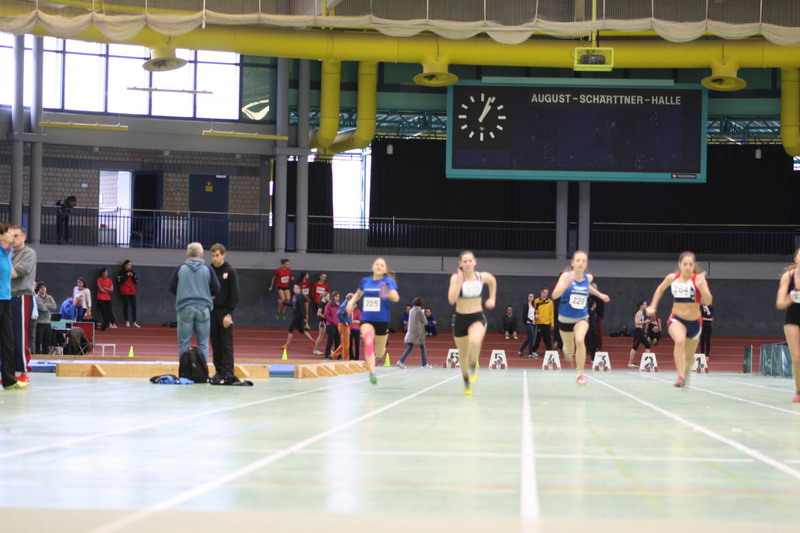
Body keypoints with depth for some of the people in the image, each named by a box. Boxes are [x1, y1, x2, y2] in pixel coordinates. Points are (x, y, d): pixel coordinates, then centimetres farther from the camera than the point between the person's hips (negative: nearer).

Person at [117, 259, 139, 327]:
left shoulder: (132, 272, 13)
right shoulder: (121, 273, -2)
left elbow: (136, 281, 9)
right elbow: (120, 281, -12)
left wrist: (132, 276, -6)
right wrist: (126, 275, -14)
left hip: (132, 292, 4)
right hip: (124, 292, -4)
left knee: (134, 306, -2)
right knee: (125, 306, -2)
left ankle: (134, 322, -1)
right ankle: (127, 321, 7)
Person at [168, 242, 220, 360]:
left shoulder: (180, 269, 0)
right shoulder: (208, 269, -1)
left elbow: (172, 288, 3)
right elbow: (216, 289, 0)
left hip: (185, 308, 0)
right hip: (203, 309, 0)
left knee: (183, 344, 6)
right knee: (203, 344, 6)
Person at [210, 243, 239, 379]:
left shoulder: (230, 271, -2)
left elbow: (234, 294, -6)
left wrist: (229, 314, -12)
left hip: (225, 312, -4)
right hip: (211, 312, 4)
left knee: (226, 344, -5)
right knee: (215, 344, 5)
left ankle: (228, 372, -6)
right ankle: (219, 371, 10)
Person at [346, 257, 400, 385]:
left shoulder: (388, 281, -4)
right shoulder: (365, 281, 6)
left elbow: (396, 298, -20)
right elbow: (358, 294, 27)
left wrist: (388, 294, -42)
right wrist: (352, 301, 6)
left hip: (382, 320, -1)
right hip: (366, 319, 1)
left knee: (379, 353, 10)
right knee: (368, 341, -30)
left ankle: (379, 351, 50)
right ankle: (372, 373, -29)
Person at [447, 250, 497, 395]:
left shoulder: (482, 277, -5)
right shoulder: (456, 277, -12)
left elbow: (493, 281, 20)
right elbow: (451, 299, -23)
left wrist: (492, 299, 12)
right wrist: (459, 281, -30)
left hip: (477, 318, 0)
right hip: (460, 319, 1)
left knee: (475, 342, -33)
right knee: (463, 354, 12)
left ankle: (473, 366, -3)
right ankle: (466, 382, 37)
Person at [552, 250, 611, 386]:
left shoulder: (588, 277, -6)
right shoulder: (566, 276, -17)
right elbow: (555, 295, -29)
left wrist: (599, 294, 18)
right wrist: (566, 283, -42)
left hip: (582, 318, 1)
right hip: (565, 318, -1)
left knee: (580, 340, -30)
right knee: (569, 352, 15)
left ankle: (580, 375, -19)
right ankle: (565, 348, 57)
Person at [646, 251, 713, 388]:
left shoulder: (698, 279, -15)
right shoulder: (672, 278, -5)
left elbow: (708, 301, -27)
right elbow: (660, 289, 17)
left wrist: (701, 286, -41)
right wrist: (652, 306, 13)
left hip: (694, 322, 0)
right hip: (676, 319, 0)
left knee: (689, 357, 15)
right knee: (679, 340, -35)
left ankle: (686, 371, 51)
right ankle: (680, 376, -36)